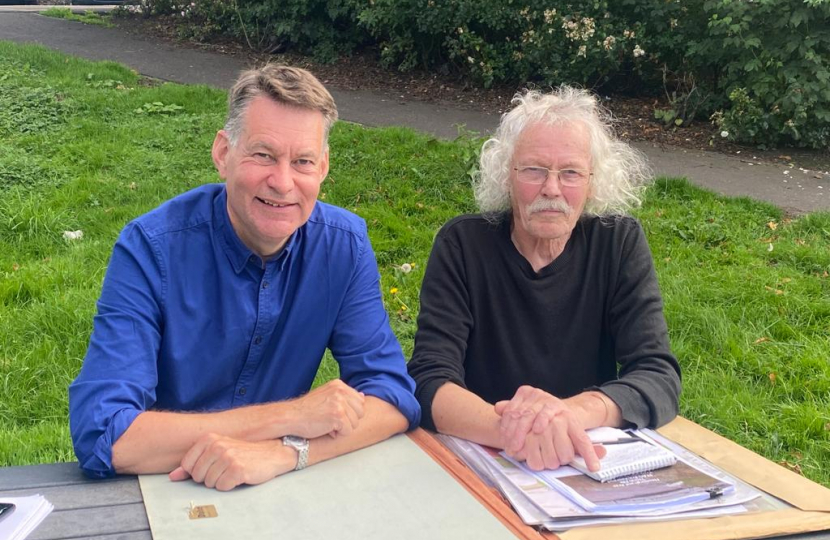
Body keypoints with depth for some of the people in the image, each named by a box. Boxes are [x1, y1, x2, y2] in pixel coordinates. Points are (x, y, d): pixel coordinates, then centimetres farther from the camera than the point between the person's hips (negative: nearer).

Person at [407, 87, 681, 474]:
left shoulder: (621, 243, -2)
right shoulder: (462, 245, -6)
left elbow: (660, 378, -10)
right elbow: (430, 380, -15)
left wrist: (574, 411, -30)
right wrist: (508, 429, -35)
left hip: (592, 467, 2)